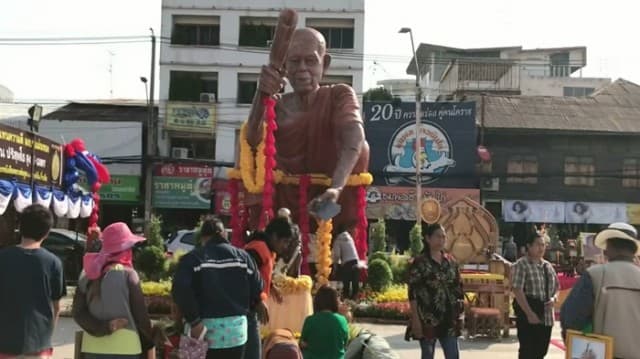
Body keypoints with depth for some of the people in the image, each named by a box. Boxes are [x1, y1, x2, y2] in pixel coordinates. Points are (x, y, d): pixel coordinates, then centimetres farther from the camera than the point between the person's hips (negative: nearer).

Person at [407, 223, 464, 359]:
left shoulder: (451, 261, 10)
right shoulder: (419, 263, -6)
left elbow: (458, 288, 13)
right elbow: (413, 293, -10)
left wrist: (459, 314, 8)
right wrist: (416, 319, -15)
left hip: (449, 319, 5)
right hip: (427, 319, -4)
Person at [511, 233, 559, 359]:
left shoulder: (548, 266, 14)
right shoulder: (521, 265, -9)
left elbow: (556, 286, 22)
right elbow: (517, 290, -16)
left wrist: (554, 298, -2)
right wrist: (529, 313, -21)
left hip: (546, 315, 7)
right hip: (527, 313, -7)